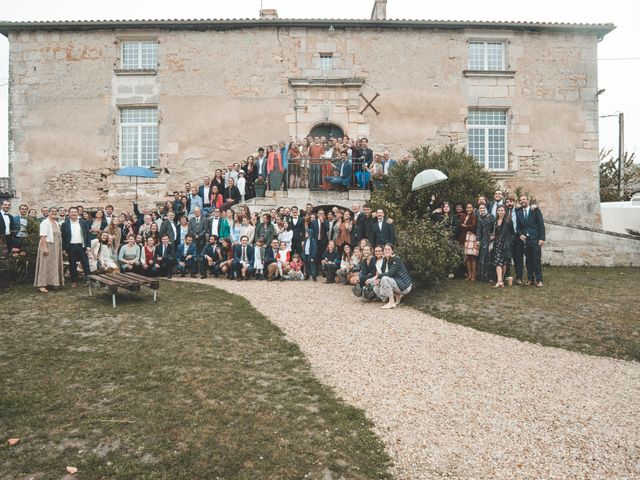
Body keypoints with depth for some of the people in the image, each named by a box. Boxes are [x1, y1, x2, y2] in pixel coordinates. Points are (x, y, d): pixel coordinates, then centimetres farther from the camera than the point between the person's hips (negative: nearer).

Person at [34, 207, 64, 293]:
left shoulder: (56, 223, 14)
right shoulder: (45, 222, -10)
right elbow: (43, 236, -17)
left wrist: (60, 248, 12)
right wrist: (45, 248, -25)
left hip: (56, 247, 8)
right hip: (47, 245, -8)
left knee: (54, 265, 9)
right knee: (45, 265, -8)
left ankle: (50, 283, 15)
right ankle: (42, 285, -6)